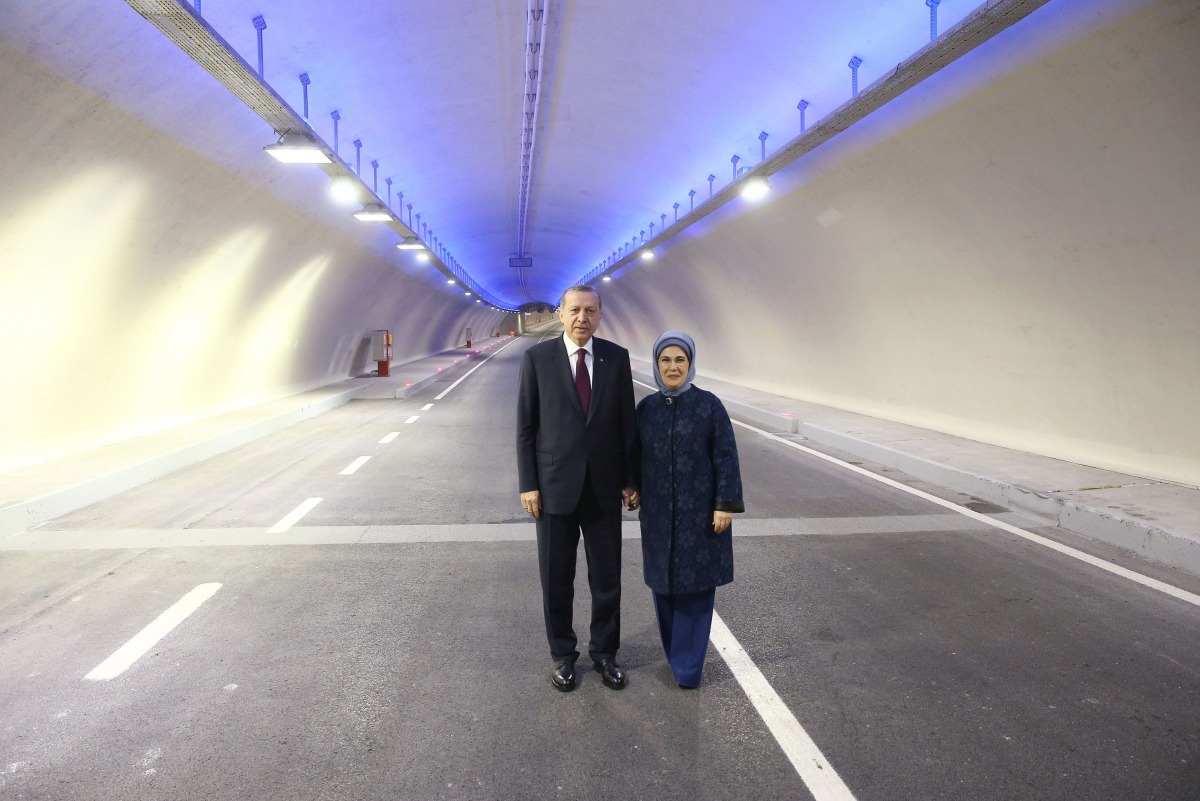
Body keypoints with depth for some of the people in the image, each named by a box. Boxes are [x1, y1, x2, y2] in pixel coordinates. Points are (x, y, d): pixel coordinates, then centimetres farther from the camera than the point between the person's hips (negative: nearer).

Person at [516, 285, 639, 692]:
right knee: (556, 580, 10)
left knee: (607, 578, 11)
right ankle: (563, 655, 29)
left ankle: (604, 652, 30)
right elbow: (525, 426, -1)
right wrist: (528, 484, -6)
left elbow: (627, 422, 5)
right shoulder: (537, 358, -3)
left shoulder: (616, 357, 2)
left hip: (604, 488, 2)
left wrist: (630, 480, 3)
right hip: (555, 486, -1)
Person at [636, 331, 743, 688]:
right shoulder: (646, 407, 2)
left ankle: (688, 666, 11)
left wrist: (726, 505, -13)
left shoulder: (709, 405, -8)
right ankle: (676, 649, 33)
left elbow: (726, 457, -9)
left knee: (696, 583, 2)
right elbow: (637, 455, 9)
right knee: (664, 581, 13)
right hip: (659, 512, 4)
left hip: (700, 511, -3)